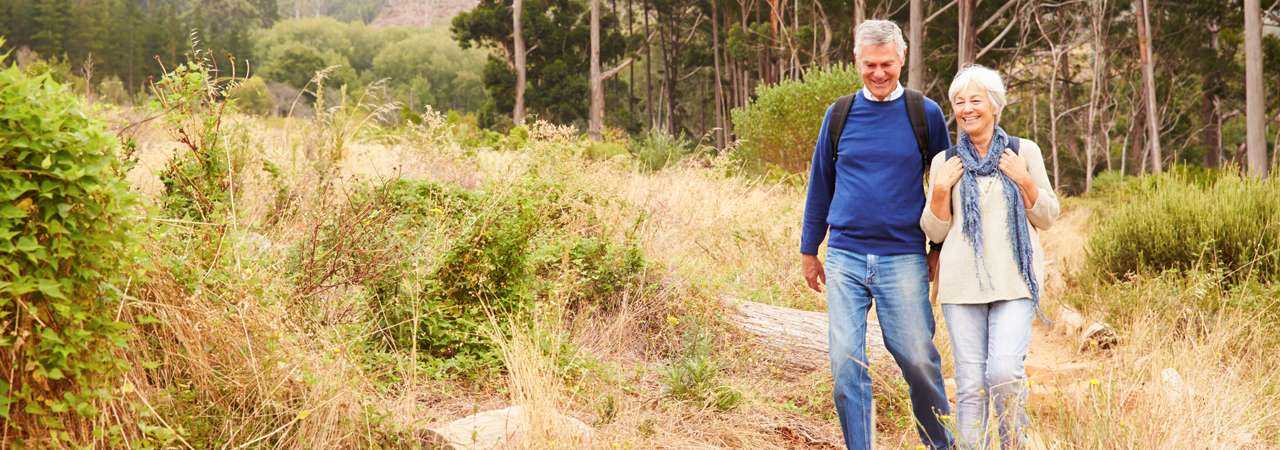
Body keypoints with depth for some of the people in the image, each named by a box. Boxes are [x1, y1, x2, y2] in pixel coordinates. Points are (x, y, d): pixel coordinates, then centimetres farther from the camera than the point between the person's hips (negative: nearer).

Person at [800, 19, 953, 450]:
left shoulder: (925, 114, 2)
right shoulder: (839, 114, 7)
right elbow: (820, 184, 15)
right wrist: (808, 250, 15)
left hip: (903, 258, -2)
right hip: (845, 258, 2)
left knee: (918, 360, 0)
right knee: (846, 365, 0)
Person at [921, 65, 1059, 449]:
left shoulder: (1024, 152, 7)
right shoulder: (945, 162, 9)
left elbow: (1047, 217, 8)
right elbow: (934, 231, 9)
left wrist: (1025, 181, -8)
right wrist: (940, 190, -7)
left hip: (1014, 280, -1)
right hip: (962, 283, 2)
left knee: (1004, 371, -15)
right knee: (970, 384, 1)